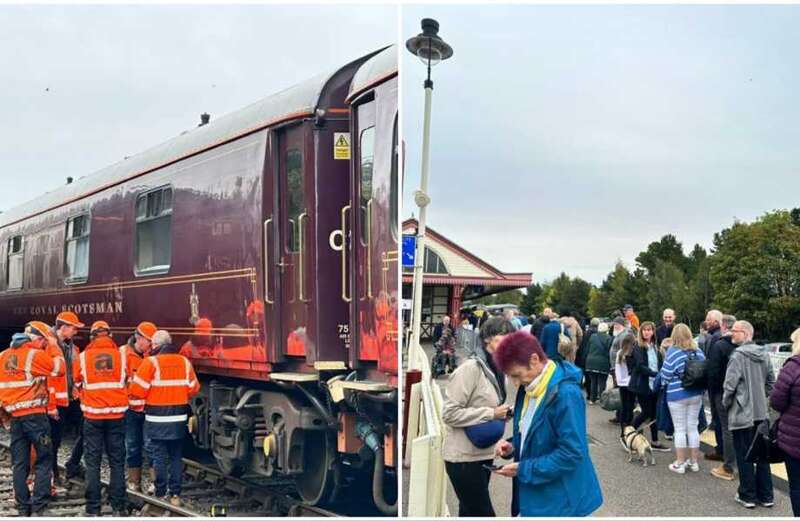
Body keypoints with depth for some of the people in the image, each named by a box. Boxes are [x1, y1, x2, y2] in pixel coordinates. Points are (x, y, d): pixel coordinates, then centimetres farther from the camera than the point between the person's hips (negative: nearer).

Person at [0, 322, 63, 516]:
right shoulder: (35, 354, -9)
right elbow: (59, 369, -1)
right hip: (35, 414, -6)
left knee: (19, 463, 10)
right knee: (44, 460, 0)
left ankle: (23, 508, 13)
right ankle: (38, 507, -5)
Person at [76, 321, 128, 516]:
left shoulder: (83, 356, -2)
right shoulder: (121, 354, -1)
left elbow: (77, 383, 11)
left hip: (92, 415, 0)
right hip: (116, 414, 0)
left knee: (93, 462, 6)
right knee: (117, 462, 7)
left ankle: (93, 509, 7)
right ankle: (118, 507, 8)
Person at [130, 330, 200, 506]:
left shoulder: (151, 362, -9)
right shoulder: (185, 362, 3)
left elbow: (138, 391, -12)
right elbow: (193, 389, 7)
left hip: (157, 420, -3)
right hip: (179, 419, 4)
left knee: (159, 457, 5)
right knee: (176, 456, 12)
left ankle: (160, 495, 11)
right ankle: (175, 495, 15)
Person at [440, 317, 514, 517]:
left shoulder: (497, 370, 7)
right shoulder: (471, 368, -19)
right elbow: (449, 413, -22)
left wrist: (502, 413, 2)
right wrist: (491, 413, -19)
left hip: (483, 454, 8)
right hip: (464, 457, -8)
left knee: (470, 512, 18)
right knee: (483, 513, -4)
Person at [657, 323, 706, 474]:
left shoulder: (672, 352, -14)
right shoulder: (699, 352, 1)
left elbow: (665, 375, -13)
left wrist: (665, 382, 8)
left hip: (677, 396, -4)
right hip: (696, 395, 4)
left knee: (680, 429, 3)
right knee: (693, 427, 13)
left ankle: (679, 463, 9)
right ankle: (693, 462, 20)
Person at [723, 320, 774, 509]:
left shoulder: (738, 355, -17)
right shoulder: (763, 354, 4)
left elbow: (729, 385, -18)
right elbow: (771, 381, 13)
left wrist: (726, 404, -1)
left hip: (742, 413, -6)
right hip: (761, 412, 6)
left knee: (744, 456, 5)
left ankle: (748, 495, 13)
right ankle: (766, 495, 21)